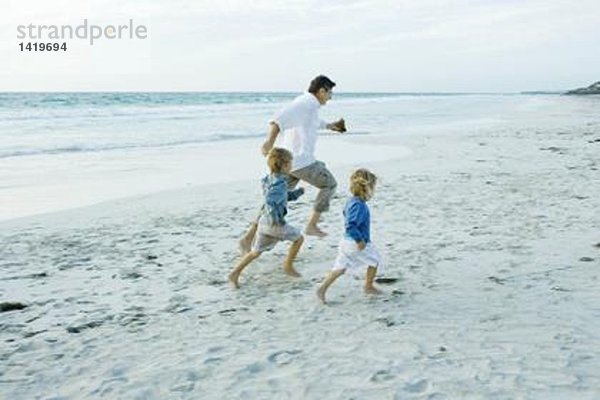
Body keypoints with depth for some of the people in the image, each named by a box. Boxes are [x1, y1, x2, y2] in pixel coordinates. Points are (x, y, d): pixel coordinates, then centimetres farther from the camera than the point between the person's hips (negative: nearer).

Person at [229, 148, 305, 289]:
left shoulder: (269, 179, 10)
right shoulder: (280, 183, -19)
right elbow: (270, 200, -33)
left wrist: (298, 192, 17)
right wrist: (277, 219, -27)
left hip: (264, 222, 8)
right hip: (275, 224, -8)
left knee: (255, 251, 14)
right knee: (298, 238, 15)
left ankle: (235, 273, 8)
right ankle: (288, 266, 22)